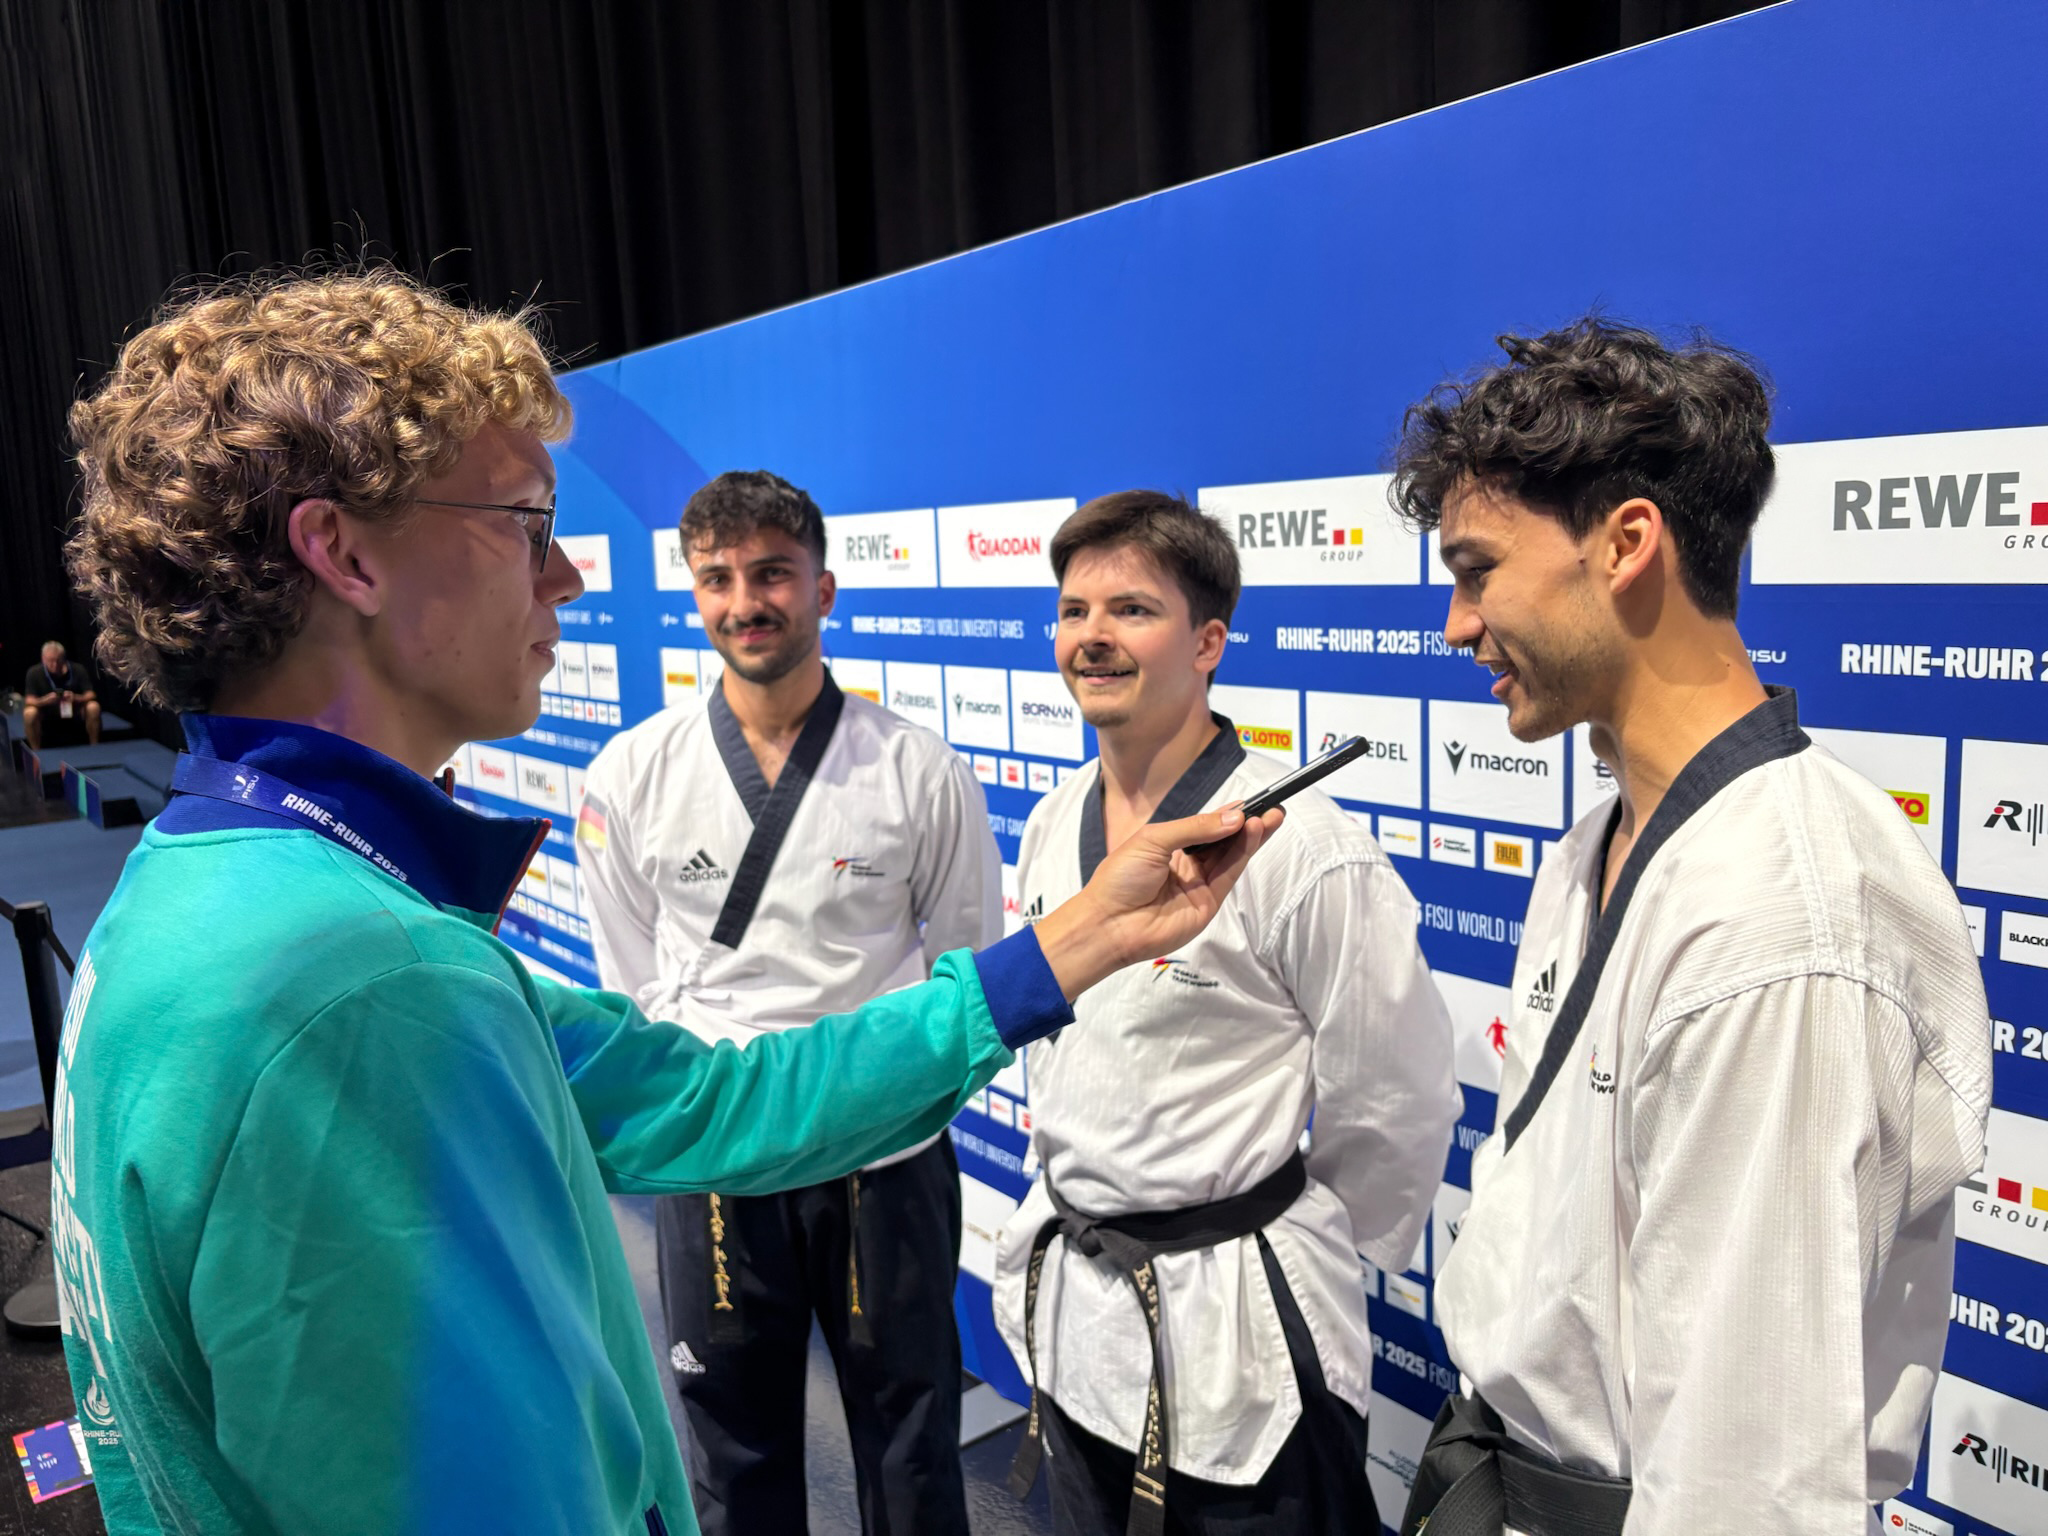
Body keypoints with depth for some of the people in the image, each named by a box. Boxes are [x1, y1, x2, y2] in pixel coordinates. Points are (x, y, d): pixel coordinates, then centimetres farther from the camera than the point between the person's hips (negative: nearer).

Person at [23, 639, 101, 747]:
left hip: (74, 709, 0)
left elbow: (91, 695, -16)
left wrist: (76, 698, -39)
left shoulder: (78, 670, -17)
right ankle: (36, 753, -14)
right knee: (29, 713, -32)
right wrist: (45, 700, -41)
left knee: (93, 707, -30)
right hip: (47, 712, 0)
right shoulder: (34, 673, -19)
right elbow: (29, 701, -18)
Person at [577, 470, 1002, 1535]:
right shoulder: (632, 776, -5)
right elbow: (633, 982, 4)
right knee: (735, 1442, 20)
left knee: (908, 1431, 18)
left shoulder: (921, 771, -9)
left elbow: (971, 962, 2)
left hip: (885, 1151, -1)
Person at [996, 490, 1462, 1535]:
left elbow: (1394, 1106, -13)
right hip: (1068, 1307, 7)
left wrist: (1306, 1252, 0)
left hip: (1236, 1331, -6)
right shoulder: (1051, 827, 0)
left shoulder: (1302, 847, -22)